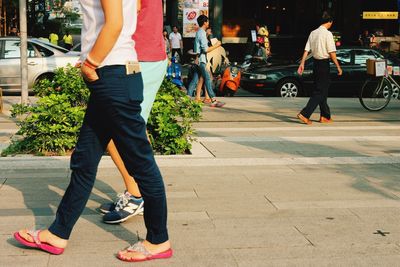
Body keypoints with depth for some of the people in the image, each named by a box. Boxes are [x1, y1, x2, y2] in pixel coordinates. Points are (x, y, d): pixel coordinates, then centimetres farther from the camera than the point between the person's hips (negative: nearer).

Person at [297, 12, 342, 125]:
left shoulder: (313, 33, 8)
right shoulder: (327, 34, -13)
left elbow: (306, 50, 6)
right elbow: (332, 53, -15)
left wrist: (302, 63, 8)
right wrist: (338, 67, -9)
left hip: (315, 63, 8)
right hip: (324, 64, -8)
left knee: (322, 90, 16)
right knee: (319, 92, -5)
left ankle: (325, 116, 23)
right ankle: (305, 114, -14)